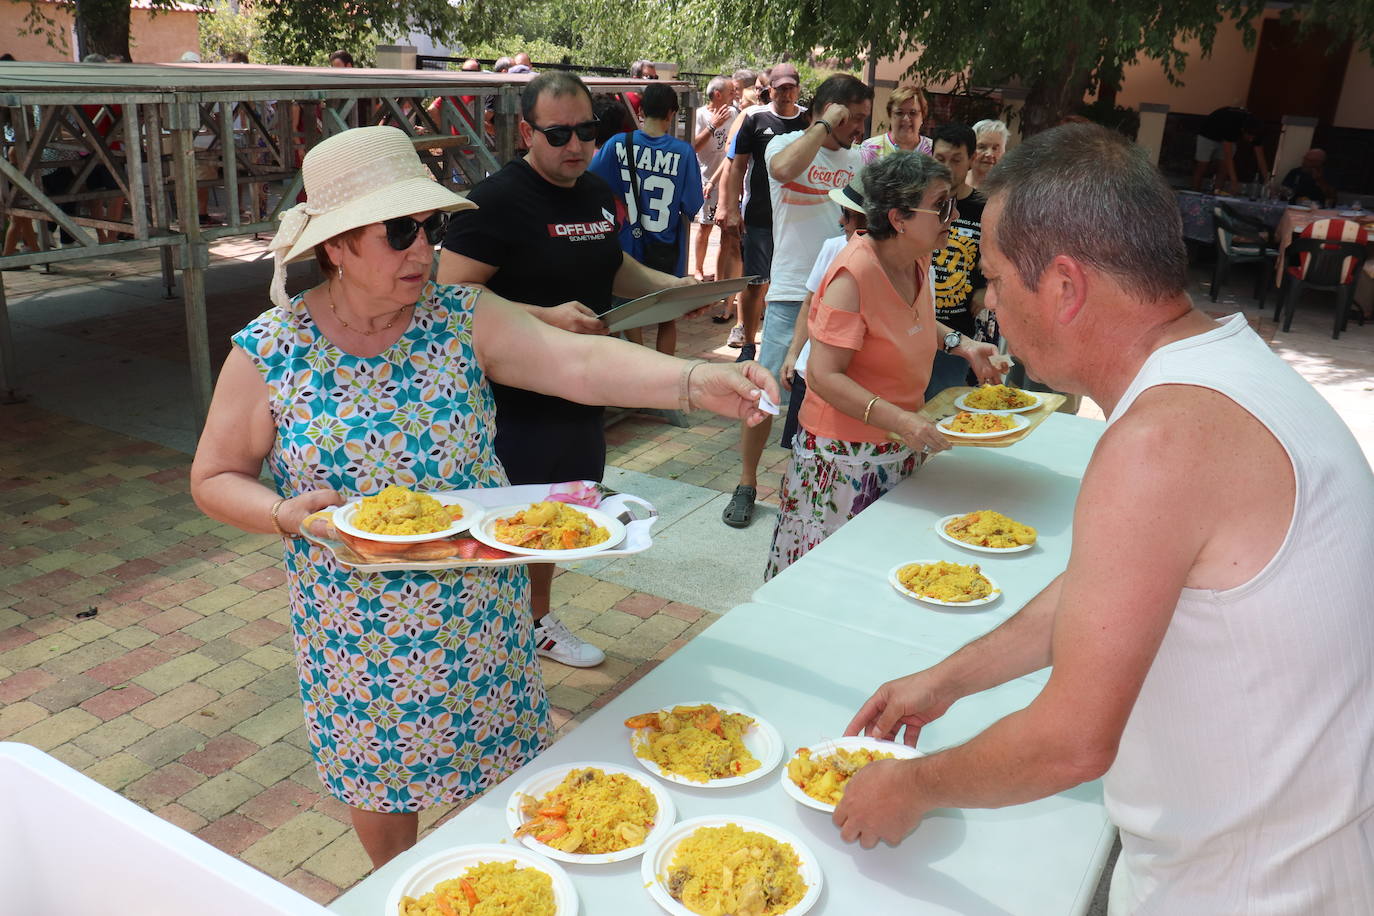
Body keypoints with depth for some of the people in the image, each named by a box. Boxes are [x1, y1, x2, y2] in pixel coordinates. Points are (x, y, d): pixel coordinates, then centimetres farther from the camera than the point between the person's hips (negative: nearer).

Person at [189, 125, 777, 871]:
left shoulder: (465, 320, -12)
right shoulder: (266, 352, -12)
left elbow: (580, 362, -26)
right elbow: (214, 479, -2)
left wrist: (697, 380, -41)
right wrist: (285, 514, -23)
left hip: (478, 606, 1)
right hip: (355, 625, 0)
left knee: (497, 765, 18)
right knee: (380, 780, 20)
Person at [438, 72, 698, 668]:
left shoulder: (596, 192, 9)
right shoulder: (498, 200, -17)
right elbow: (454, 294, -22)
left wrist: (673, 286, 7)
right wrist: (547, 317, -31)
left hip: (579, 396, 8)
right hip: (514, 404, -8)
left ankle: (538, 622, 43)